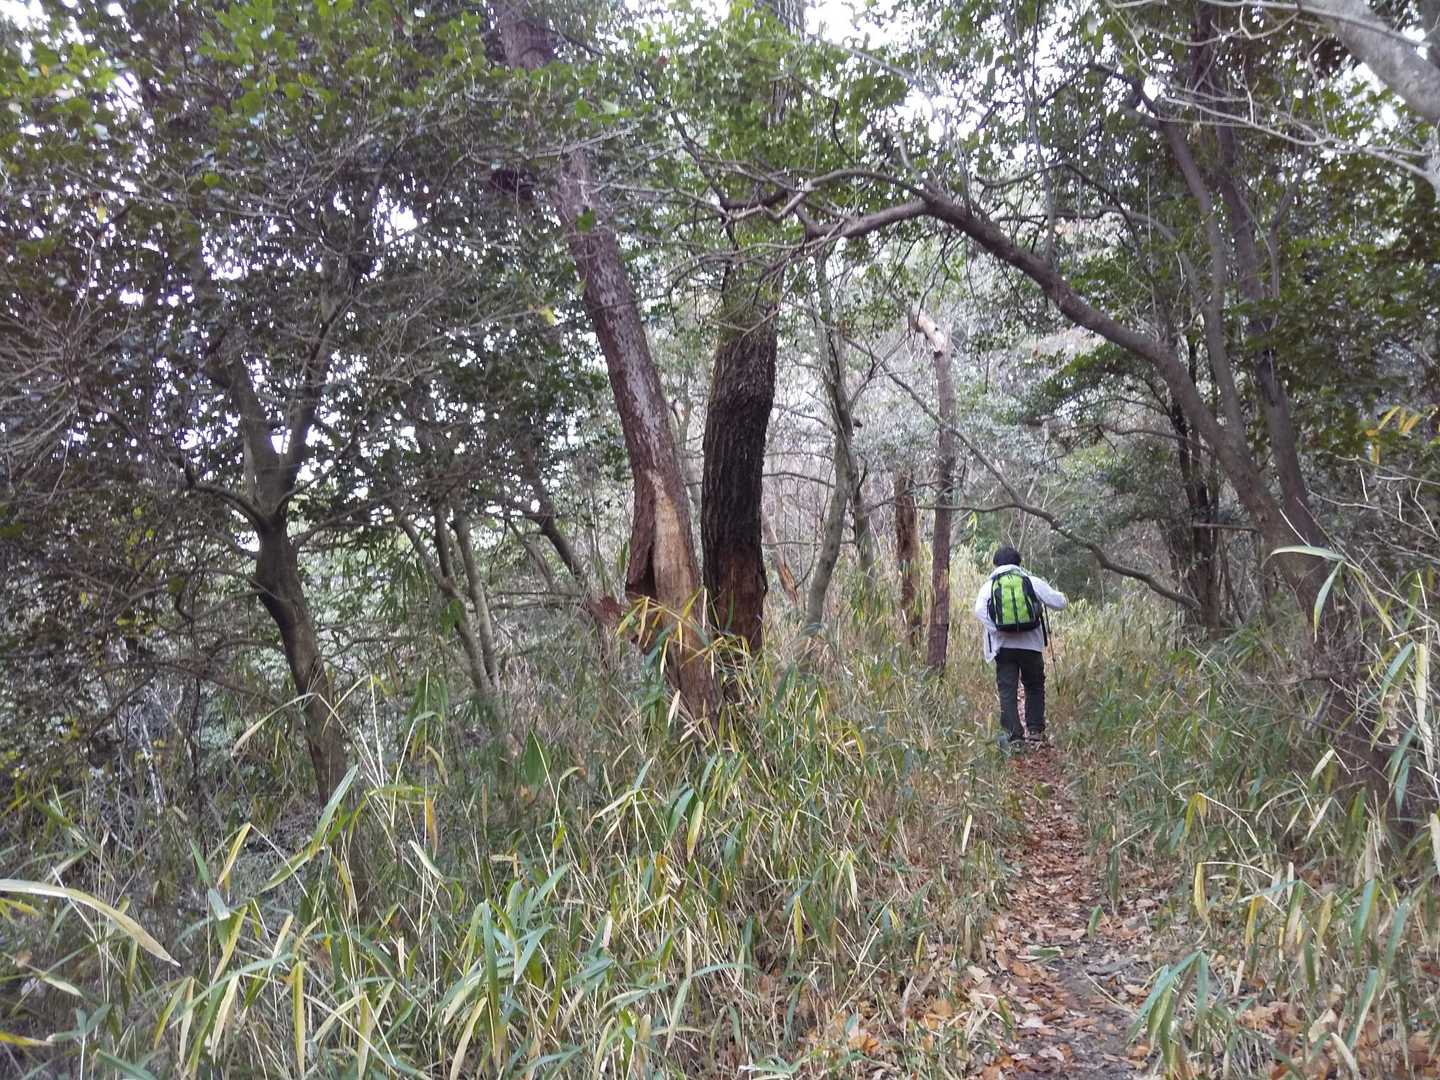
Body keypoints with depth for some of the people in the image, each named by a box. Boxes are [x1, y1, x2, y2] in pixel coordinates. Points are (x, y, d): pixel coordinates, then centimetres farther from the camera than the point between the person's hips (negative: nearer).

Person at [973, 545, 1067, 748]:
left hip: (1003, 646, 0)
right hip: (1031, 645, 1)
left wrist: (997, 631, -12)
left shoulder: (989, 586, 4)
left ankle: (1013, 734, 0)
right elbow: (1059, 602, 1)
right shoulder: (1033, 582, 3)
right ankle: (1036, 731, 18)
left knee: (1007, 691, 5)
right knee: (1035, 688, 19)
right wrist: (1052, 590, 22)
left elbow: (979, 611, -14)